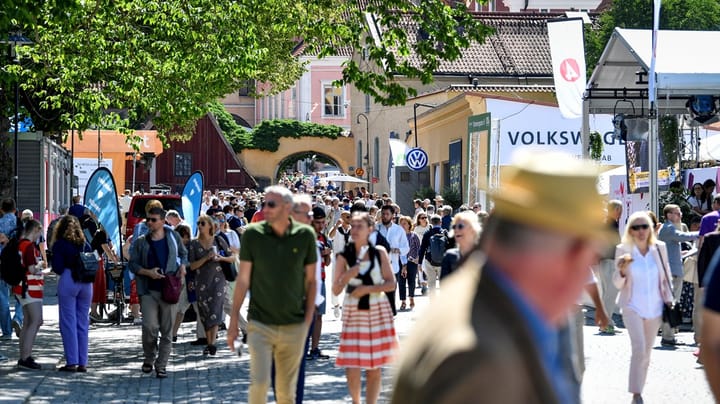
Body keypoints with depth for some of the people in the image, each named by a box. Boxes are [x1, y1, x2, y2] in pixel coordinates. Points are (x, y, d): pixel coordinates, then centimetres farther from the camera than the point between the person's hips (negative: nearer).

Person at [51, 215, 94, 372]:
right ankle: (83, 363, 9)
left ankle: (71, 362, -3)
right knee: (83, 323, 9)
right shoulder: (85, 244, 11)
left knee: (68, 323, 0)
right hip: (86, 283, 4)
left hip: (68, 283, -4)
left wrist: (65, 270, 12)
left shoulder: (59, 245, -2)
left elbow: (57, 268, -7)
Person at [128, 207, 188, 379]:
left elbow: (183, 254, 21)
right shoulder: (141, 242, 4)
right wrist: (148, 272, -11)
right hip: (149, 290, -1)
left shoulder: (173, 237, 7)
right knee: (149, 326, -11)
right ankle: (149, 358, 14)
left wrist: (182, 265, 1)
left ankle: (161, 365, 10)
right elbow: (132, 264, 5)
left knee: (167, 330, 1)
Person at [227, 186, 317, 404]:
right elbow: (243, 279, 1)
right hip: (260, 324, -1)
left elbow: (310, 281, 5)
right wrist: (234, 319, 0)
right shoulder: (252, 234, -3)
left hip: (294, 326, 1)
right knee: (260, 382, -12)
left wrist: (308, 320, 0)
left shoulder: (305, 235, -2)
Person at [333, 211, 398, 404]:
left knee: (374, 367, 2)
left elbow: (391, 283, -3)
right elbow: (335, 290, -2)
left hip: (377, 311, 0)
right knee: (352, 368, -4)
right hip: (353, 312, 0)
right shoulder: (344, 256, 0)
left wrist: (368, 288, -14)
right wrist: (347, 277, -20)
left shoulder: (379, 253, 1)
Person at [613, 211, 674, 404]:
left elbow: (666, 276, 8)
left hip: (654, 307, 3)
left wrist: (669, 300, 6)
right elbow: (618, 284, -5)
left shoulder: (659, 248, -5)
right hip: (633, 307, -3)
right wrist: (622, 271, -25)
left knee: (647, 351, 13)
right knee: (639, 349, -17)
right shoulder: (623, 250, -10)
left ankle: (639, 388, 27)